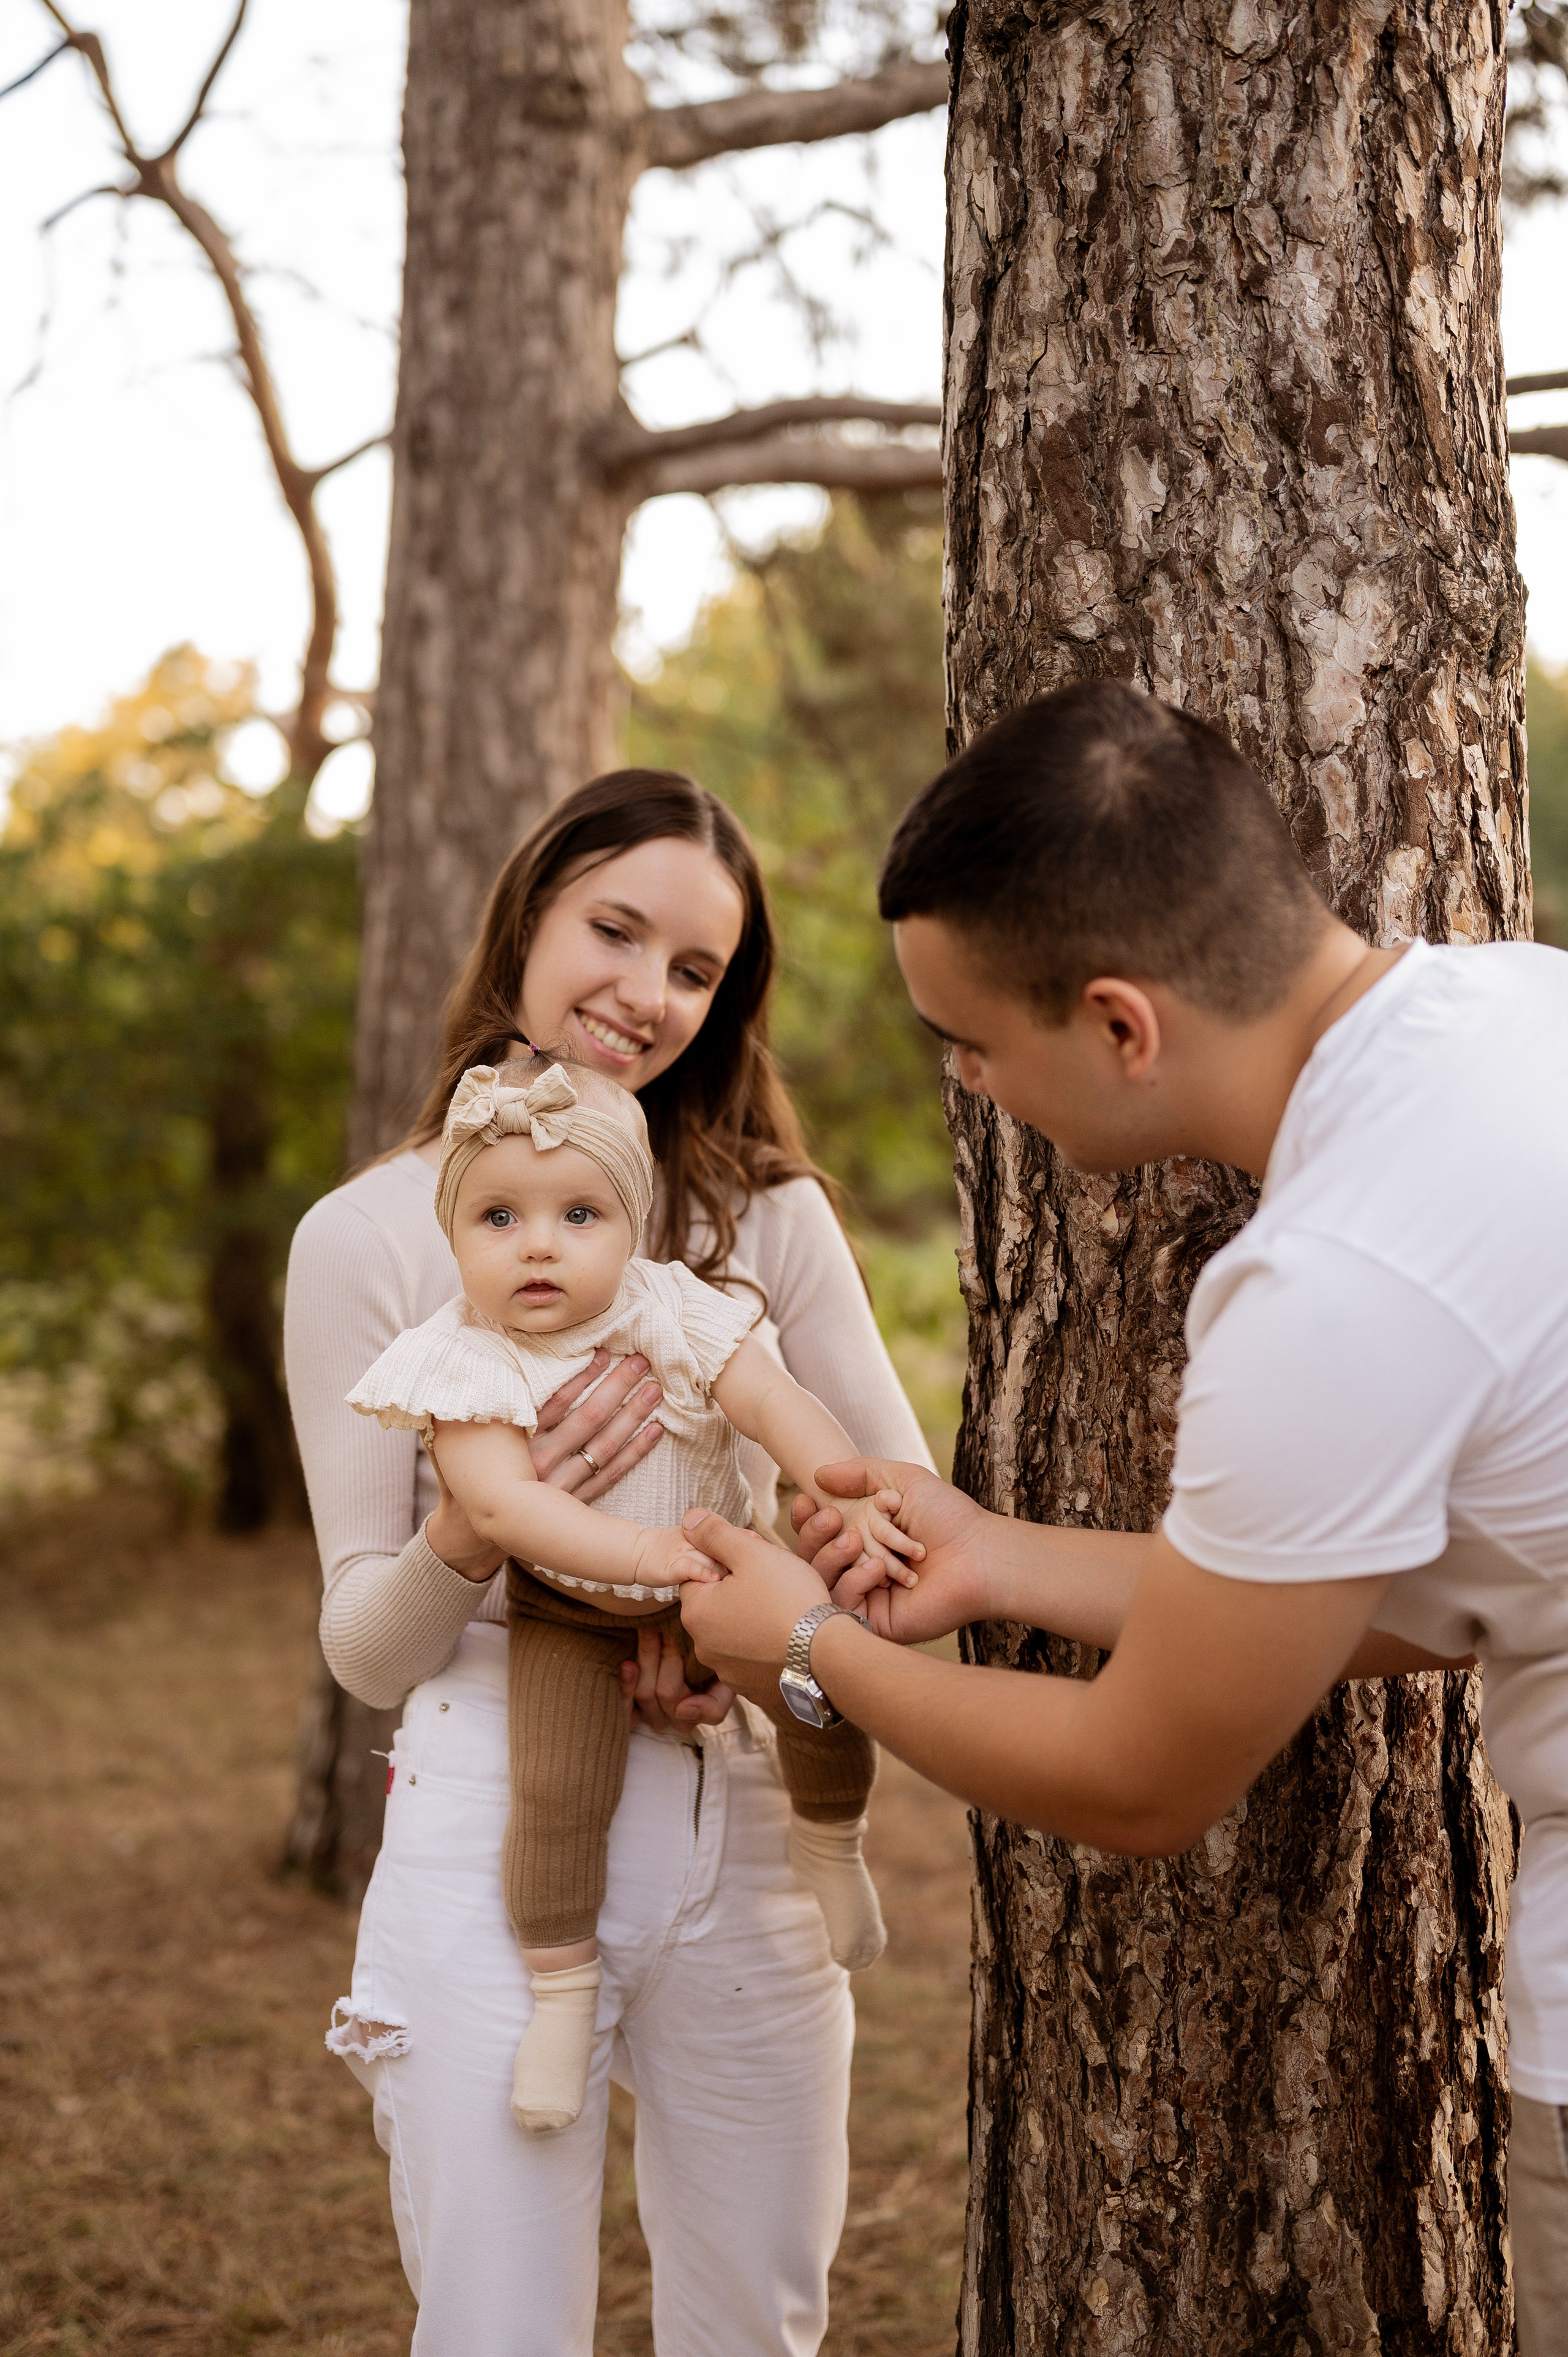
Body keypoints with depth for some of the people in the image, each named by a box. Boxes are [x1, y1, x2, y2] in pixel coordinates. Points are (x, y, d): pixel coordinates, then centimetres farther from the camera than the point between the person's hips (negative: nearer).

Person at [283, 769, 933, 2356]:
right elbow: (366, 1650, 0)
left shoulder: (769, 1213, 5)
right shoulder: (369, 1238, -1)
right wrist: (467, 1538, -21)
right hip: (493, 1829, -2)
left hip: (741, 1825, 3)